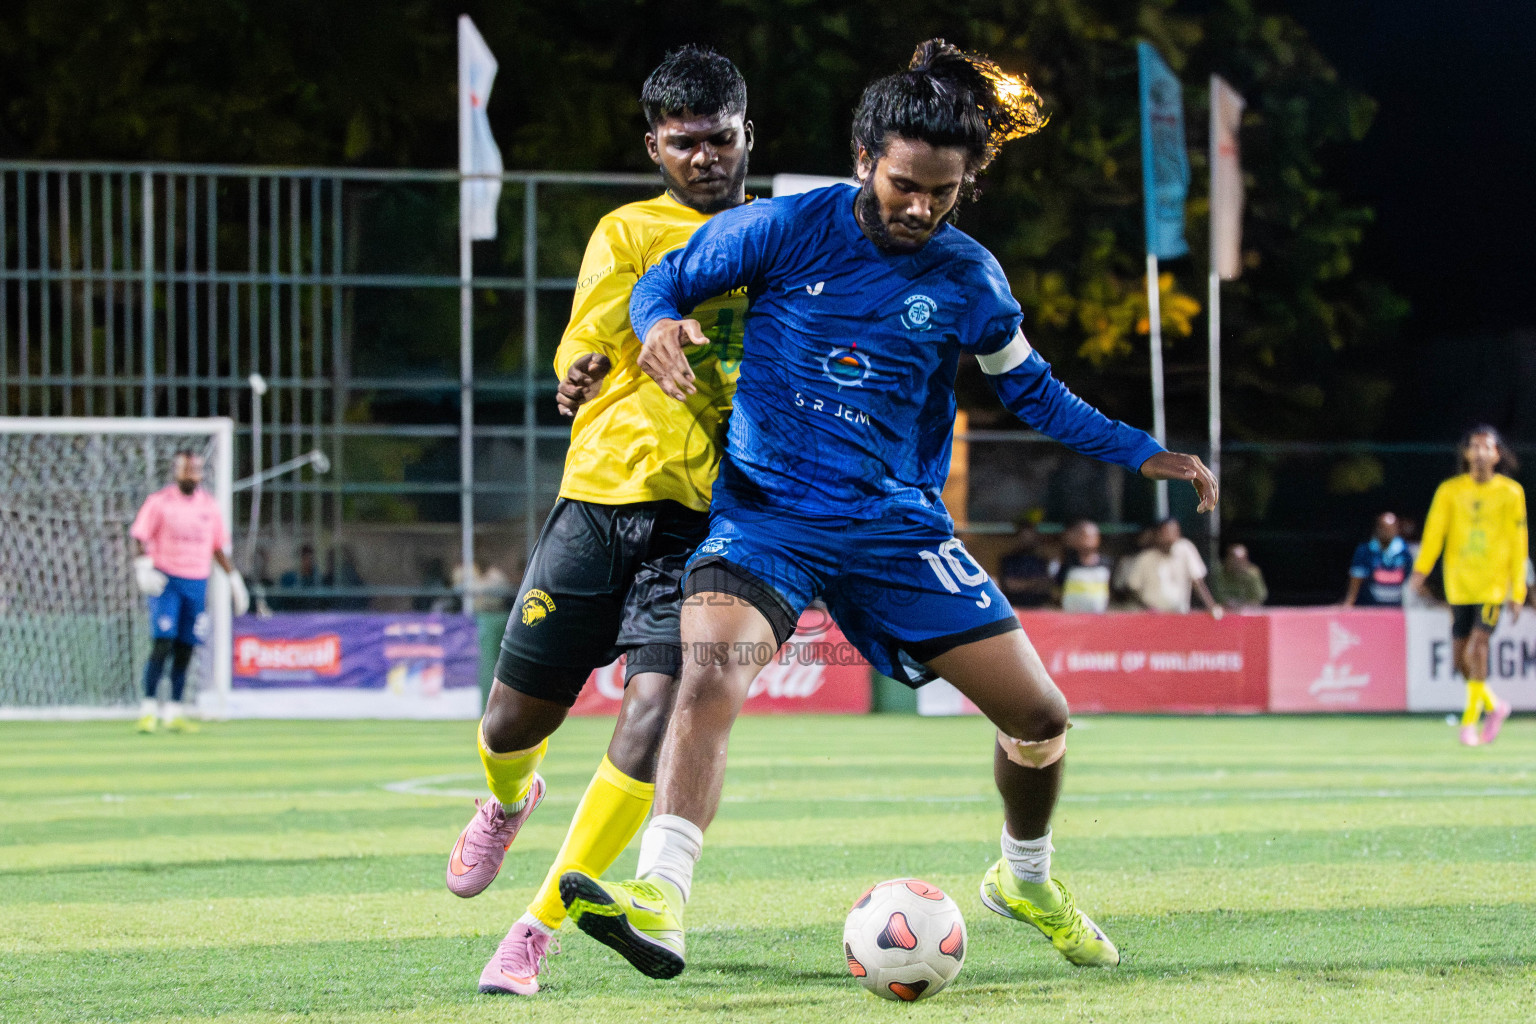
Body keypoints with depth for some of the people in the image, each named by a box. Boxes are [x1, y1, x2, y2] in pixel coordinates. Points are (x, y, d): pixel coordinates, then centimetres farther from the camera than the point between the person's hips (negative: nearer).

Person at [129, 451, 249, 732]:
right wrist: (143, 567, -22)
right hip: (165, 581, -4)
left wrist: (234, 580, 15)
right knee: (162, 644, -14)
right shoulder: (159, 502, -3)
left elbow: (218, 547, 18)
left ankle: (173, 713, 10)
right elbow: (140, 539, -6)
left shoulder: (209, 505, 11)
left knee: (185, 650, 4)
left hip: (198, 582, 4)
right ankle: (147, 710, -9)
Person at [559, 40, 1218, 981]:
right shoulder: (787, 229, -6)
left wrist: (1143, 455, 9)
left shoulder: (967, 277, 2)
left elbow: (1030, 389, 17)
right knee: (710, 673, -31)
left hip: (899, 524, 3)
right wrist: (661, 324, -20)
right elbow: (665, 282, 4)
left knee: (1040, 714, 2)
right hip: (766, 510, -3)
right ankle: (657, 901, -41)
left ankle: (1027, 879, 32)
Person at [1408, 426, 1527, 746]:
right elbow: (1435, 530, -7)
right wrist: (1421, 569, -21)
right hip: (1459, 585, 2)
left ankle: (1469, 720, -11)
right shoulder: (1449, 491, 4)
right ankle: (1493, 705, 28)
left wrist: (1517, 591, 3)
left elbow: (1518, 544, 5)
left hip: (1493, 584, -2)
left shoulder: (1511, 493, 3)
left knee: (1477, 648, -17)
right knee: (1460, 657, 3)